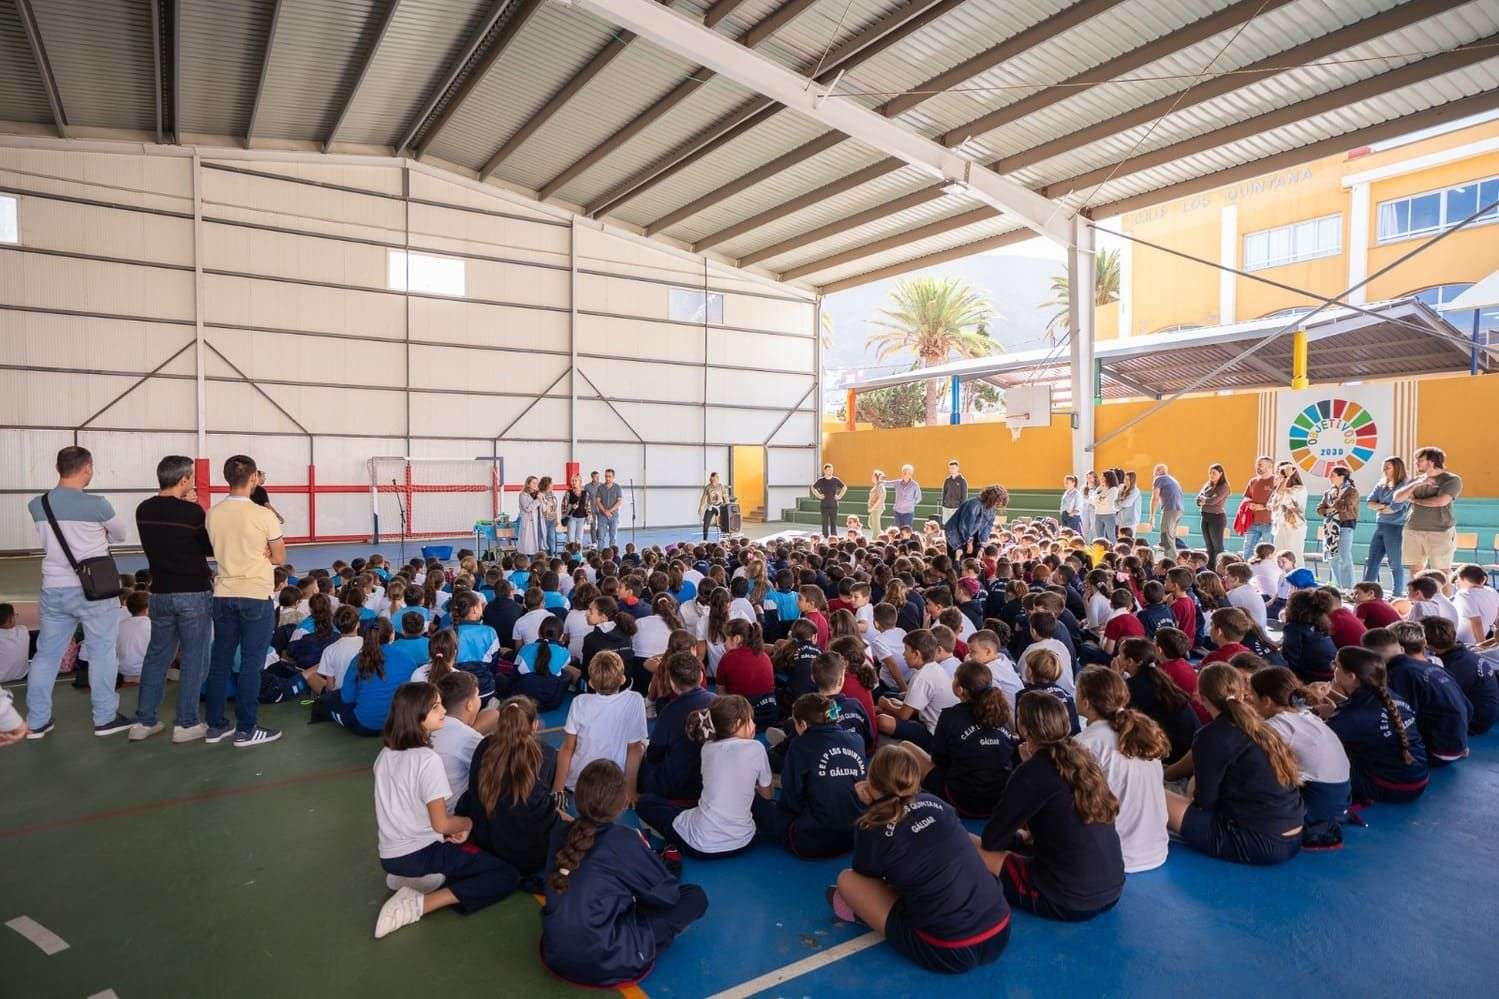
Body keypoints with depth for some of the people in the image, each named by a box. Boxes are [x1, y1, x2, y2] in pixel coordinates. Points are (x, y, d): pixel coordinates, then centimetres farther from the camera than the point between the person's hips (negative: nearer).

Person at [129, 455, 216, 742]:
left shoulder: (144, 510, 3)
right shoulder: (192, 511, -15)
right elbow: (211, 548, -3)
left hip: (160, 593, 6)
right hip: (193, 593, -6)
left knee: (156, 656, 15)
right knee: (193, 659, 3)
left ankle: (144, 721, 19)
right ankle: (185, 724, 6)